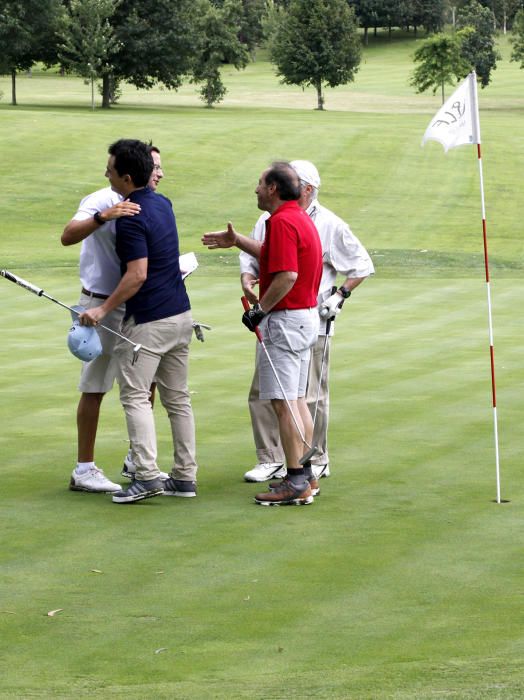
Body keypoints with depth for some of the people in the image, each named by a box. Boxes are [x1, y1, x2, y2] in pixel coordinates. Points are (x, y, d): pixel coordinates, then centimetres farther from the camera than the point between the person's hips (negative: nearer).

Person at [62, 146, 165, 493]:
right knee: (95, 388, -4)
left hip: (133, 306, 8)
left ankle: (137, 460, 25)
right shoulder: (102, 201, -15)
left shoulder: (145, 206, 11)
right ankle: (84, 470, 1)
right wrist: (103, 216, -47)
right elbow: (68, 236, -32)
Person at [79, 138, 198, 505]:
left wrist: (103, 309, -18)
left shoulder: (131, 219, -19)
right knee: (178, 397, 11)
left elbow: (137, 275, -23)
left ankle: (148, 475, -12)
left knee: (135, 396, -5)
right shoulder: (163, 203, 8)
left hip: (147, 321, -9)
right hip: (180, 315, 9)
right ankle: (185, 476, 13)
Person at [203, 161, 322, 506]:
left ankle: (296, 485, -8)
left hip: (285, 319, -10)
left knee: (284, 403, -8)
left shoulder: (282, 222, -18)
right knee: (297, 400, 14)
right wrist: (237, 241, 35)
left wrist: (260, 309, -17)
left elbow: (287, 275, -26)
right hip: (307, 315, 10)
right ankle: (305, 476, 17)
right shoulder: (301, 218, 14)